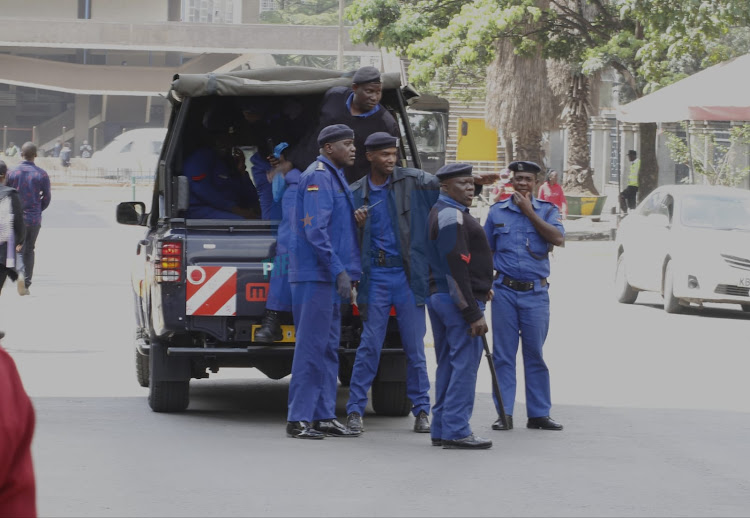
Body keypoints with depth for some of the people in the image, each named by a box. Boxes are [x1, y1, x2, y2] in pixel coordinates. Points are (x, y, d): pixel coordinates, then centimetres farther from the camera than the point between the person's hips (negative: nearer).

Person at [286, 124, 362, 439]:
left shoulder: (335, 177, 19)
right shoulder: (317, 177, -12)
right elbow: (315, 230, -21)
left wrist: (349, 272, 17)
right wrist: (339, 271, -23)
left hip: (328, 276, 10)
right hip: (315, 275, -10)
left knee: (328, 348, 11)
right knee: (312, 346, -9)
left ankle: (324, 416, 15)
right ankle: (298, 419, -6)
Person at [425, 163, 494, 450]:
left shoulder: (440, 213, 18)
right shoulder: (452, 216, -15)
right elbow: (455, 267, -21)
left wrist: (479, 288, 21)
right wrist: (473, 313, -22)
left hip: (438, 297, 11)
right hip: (456, 300, -11)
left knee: (448, 365, 13)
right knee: (465, 364, -9)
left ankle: (442, 429, 16)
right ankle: (456, 430, -11)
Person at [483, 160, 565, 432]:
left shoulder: (547, 211, 5)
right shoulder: (497, 211, 9)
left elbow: (558, 239, -13)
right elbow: (486, 250, 14)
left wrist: (529, 212, -11)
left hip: (535, 292, -1)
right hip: (504, 290, 1)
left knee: (535, 353, 2)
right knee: (503, 354, 1)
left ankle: (539, 413, 8)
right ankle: (504, 413, 4)